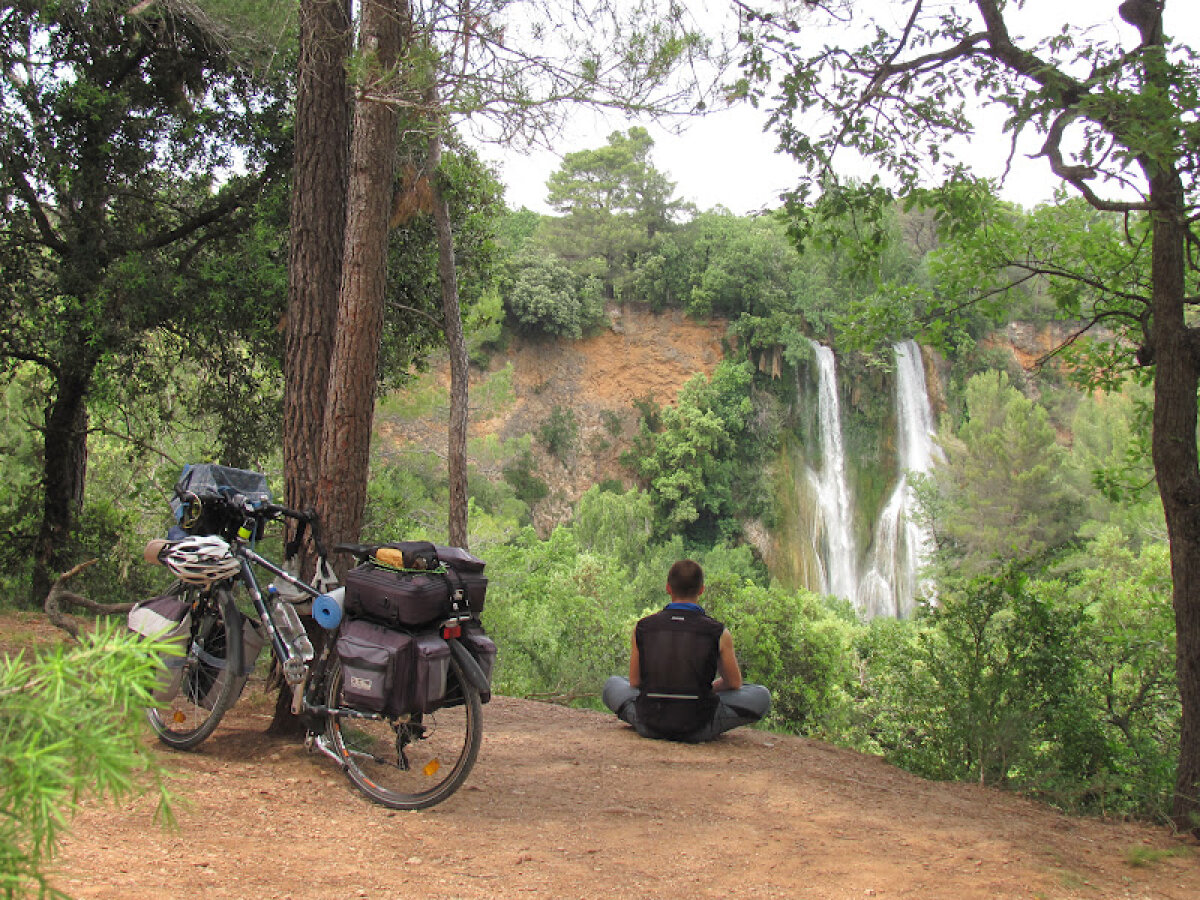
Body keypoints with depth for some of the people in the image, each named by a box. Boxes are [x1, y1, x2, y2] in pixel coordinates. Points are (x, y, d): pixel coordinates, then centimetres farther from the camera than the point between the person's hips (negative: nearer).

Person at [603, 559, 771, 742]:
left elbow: (634, 682, 10)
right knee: (761, 696, 16)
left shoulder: (643, 628, -1)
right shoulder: (719, 633, -5)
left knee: (613, 684, 31)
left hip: (649, 727, 3)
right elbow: (734, 684, 9)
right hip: (697, 731, -3)